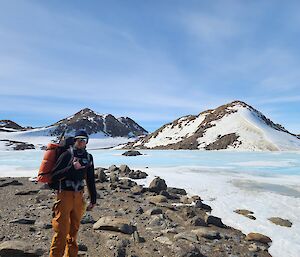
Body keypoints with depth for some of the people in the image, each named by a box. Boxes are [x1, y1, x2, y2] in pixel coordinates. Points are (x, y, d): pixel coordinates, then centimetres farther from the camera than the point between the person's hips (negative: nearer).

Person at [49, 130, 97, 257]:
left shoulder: (88, 157, 6)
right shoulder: (67, 154, -9)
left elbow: (91, 180, 12)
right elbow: (54, 176, -14)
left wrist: (93, 199, 13)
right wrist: (72, 168, -25)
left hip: (79, 197, 5)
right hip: (65, 195, -5)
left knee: (74, 230, 16)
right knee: (61, 231, -1)